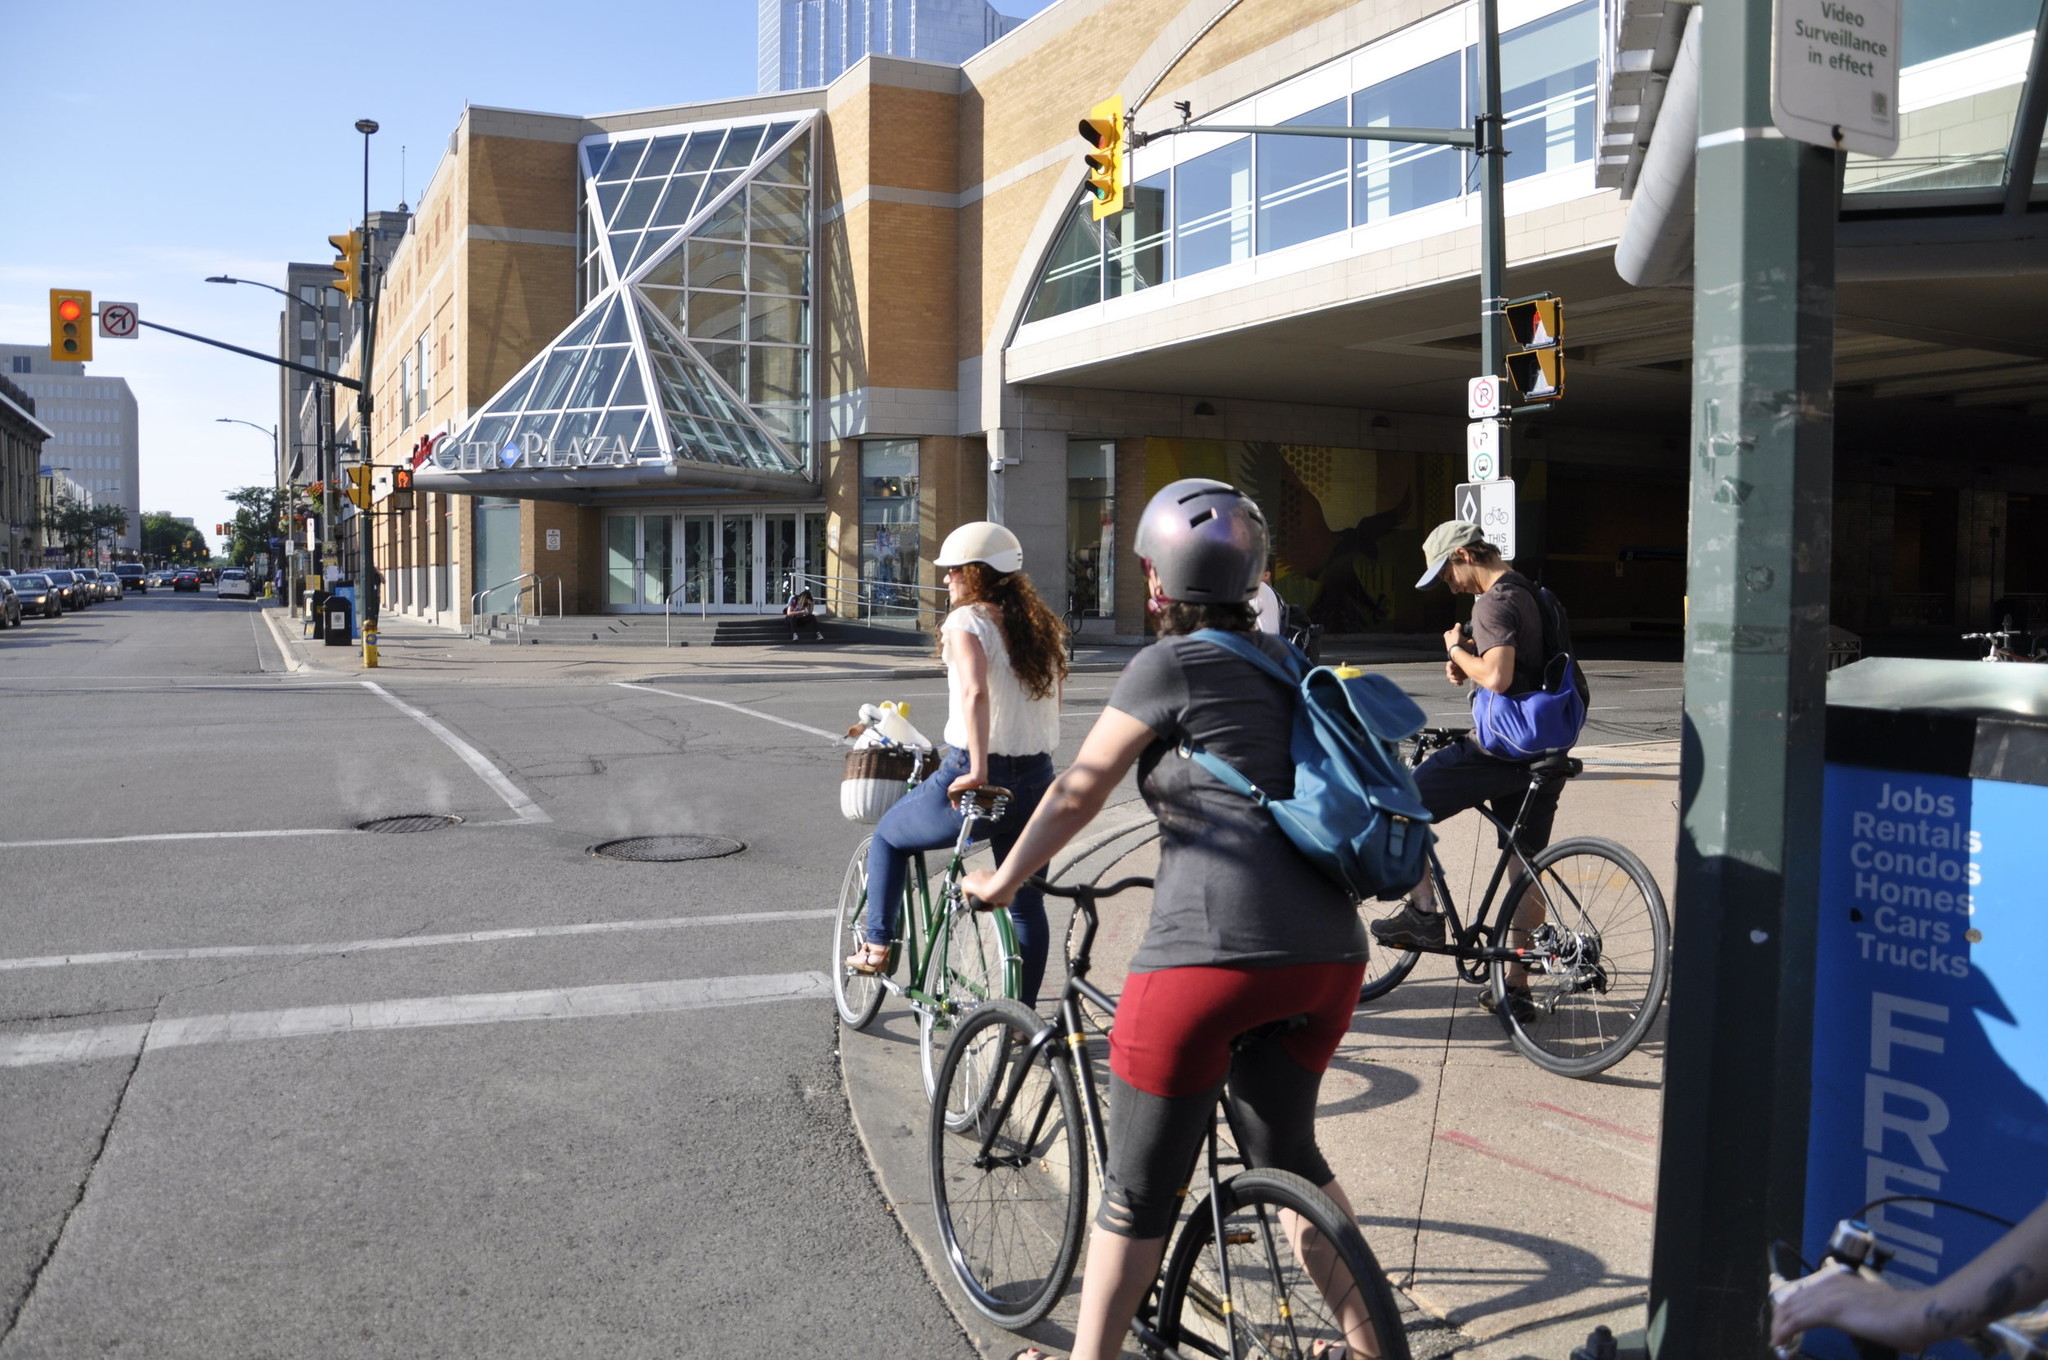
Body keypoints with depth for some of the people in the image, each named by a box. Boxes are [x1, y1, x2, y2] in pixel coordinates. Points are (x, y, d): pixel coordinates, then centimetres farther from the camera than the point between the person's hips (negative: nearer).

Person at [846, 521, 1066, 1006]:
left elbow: (975, 692, -27)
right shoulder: (1045, 626, 10)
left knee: (888, 835, 22)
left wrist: (978, 771, -28)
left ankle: (877, 947, 26)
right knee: (1026, 905, 16)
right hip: (1037, 780, 6)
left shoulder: (967, 621, -9)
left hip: (975, 779, -5)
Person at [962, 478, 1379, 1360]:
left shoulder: (1170, 665, -3)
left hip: (1212, 952, -7)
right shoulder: (1282, 659, 17)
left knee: (1140, 1190, 7)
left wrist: (1002, 882, 12)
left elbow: (1076, 796, -1)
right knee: (1288, 1155, 27)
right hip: (1327, 953, 8)